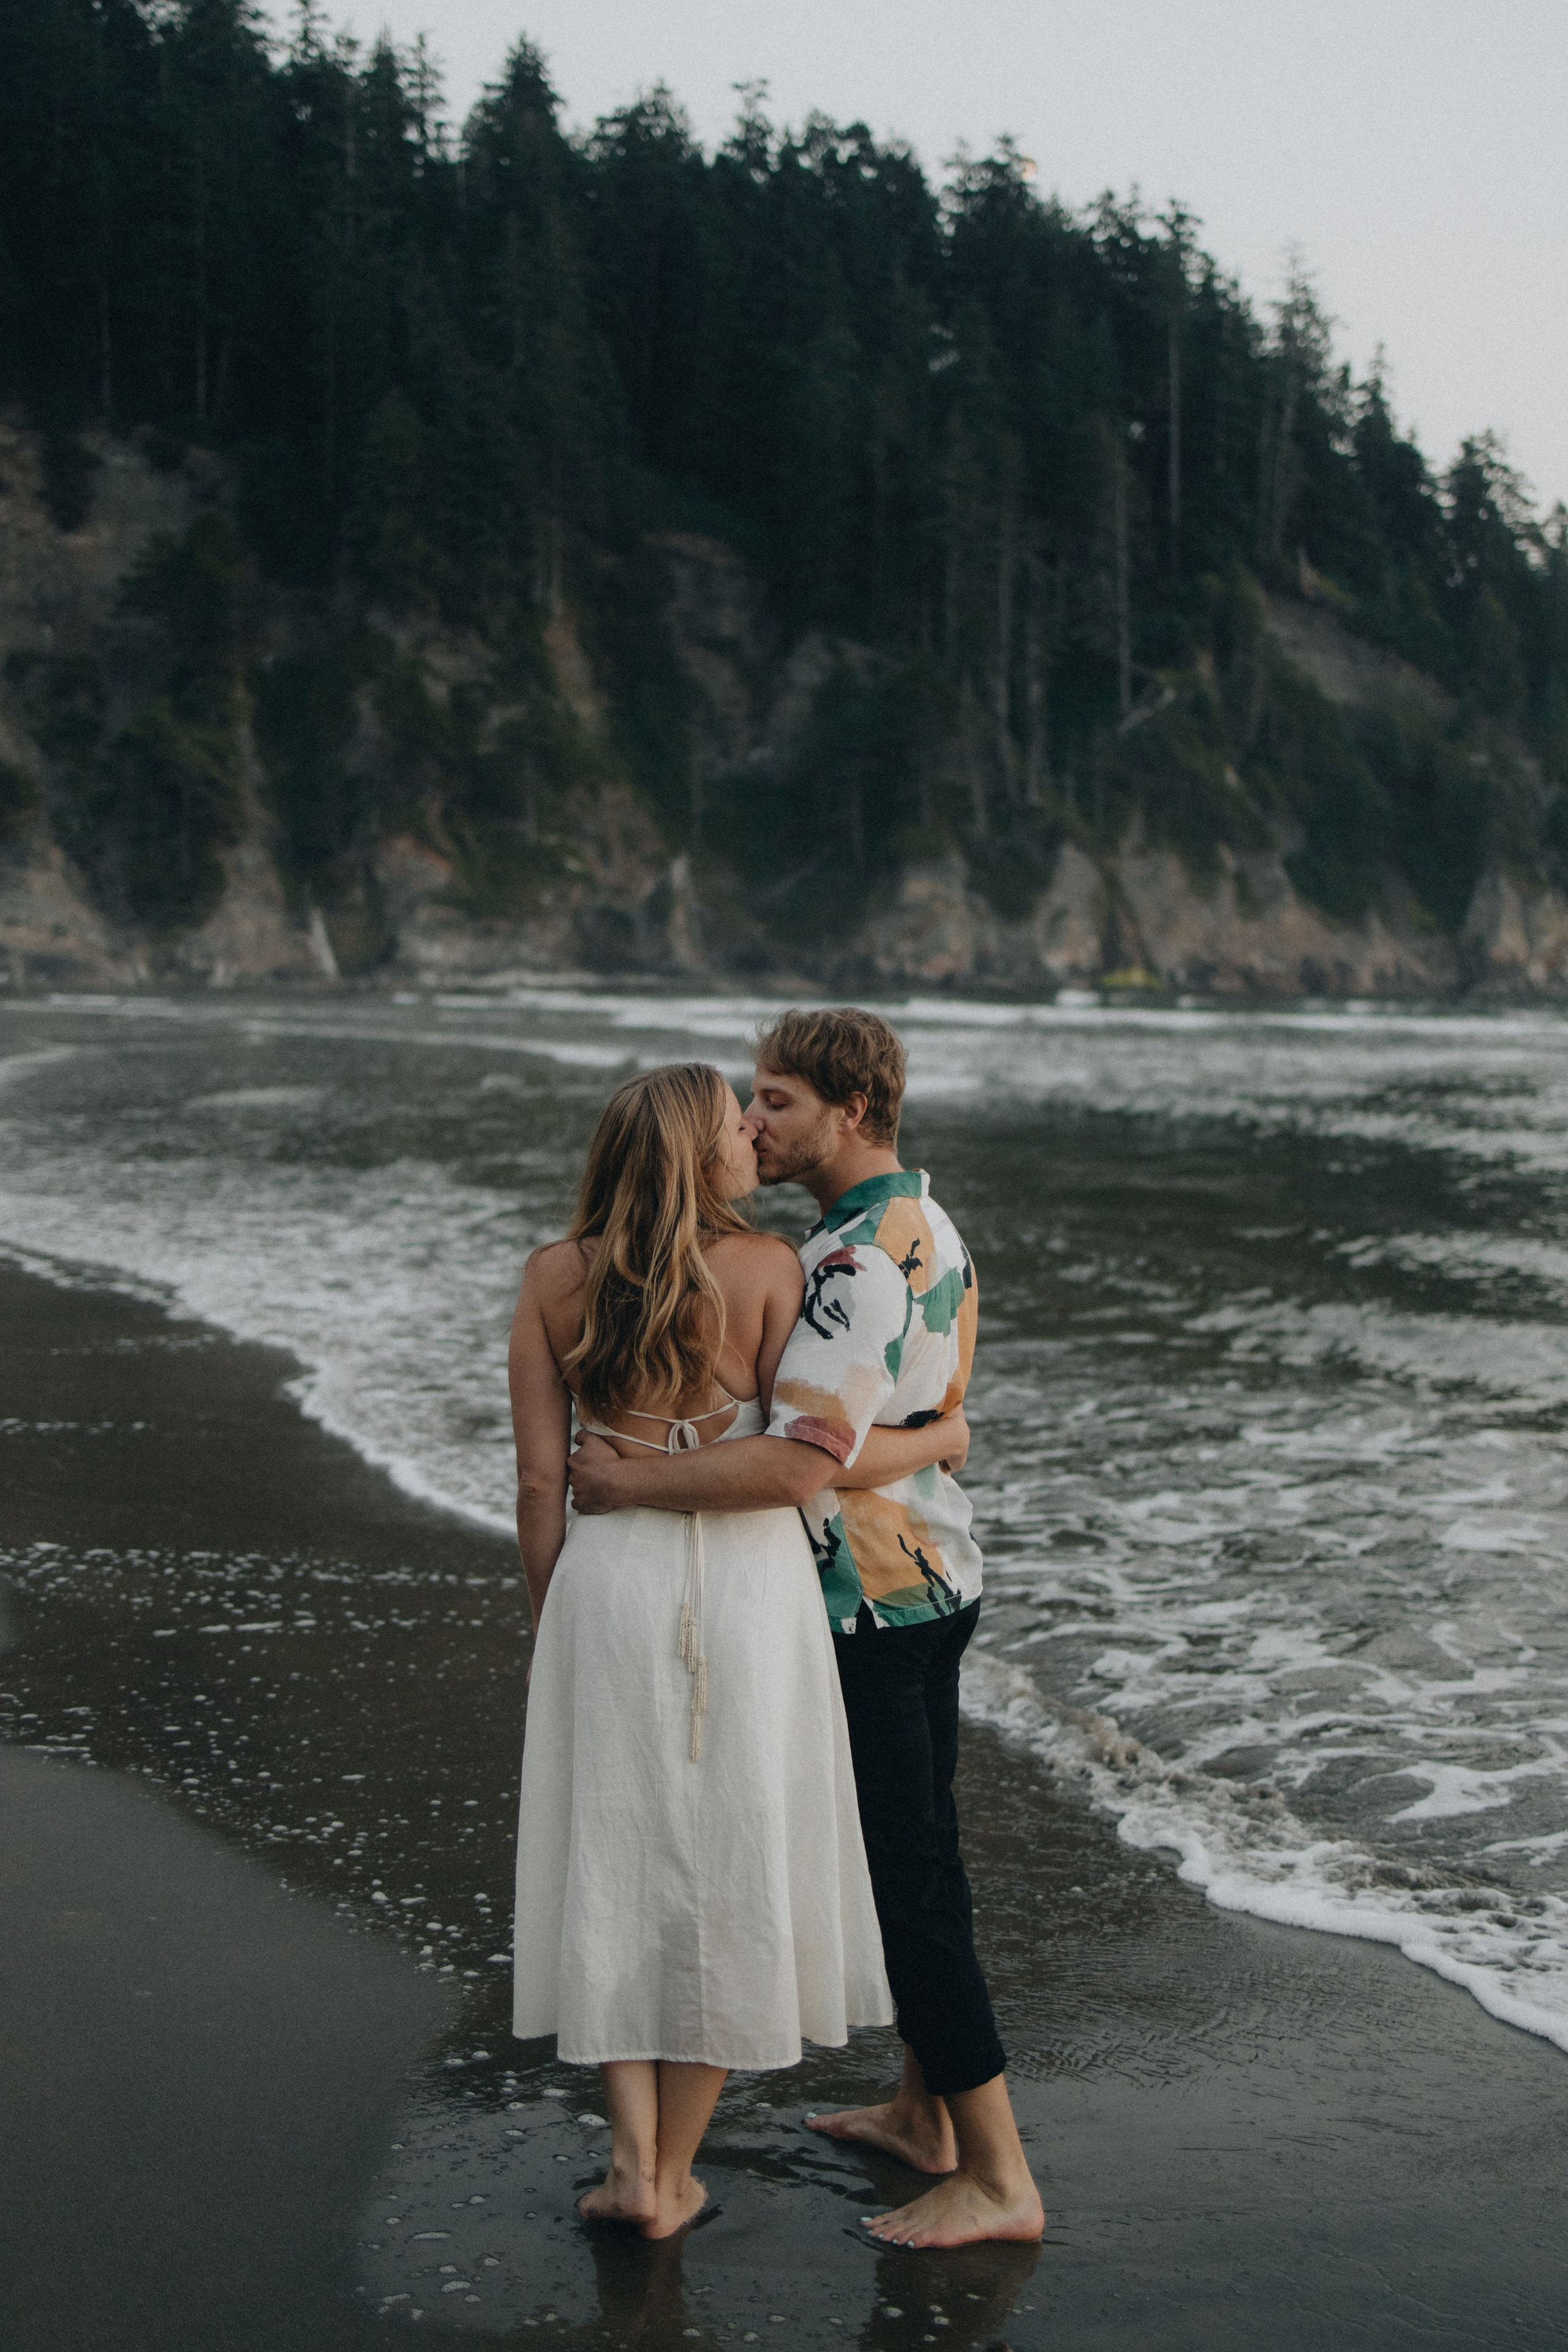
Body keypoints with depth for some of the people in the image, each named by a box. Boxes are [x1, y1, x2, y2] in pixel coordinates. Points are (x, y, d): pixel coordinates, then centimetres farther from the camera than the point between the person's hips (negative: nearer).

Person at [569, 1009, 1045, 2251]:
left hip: (869, 1604, -10)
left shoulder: (857, 1260, -24)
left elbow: (804, 1457, -32)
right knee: (925, 1854, 18)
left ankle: (999, 2177, 5)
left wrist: (628, 1483, -24)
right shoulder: (928, 1226, 10)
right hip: (935, 1578, 10)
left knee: (903, 1880, -3)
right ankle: (923, 2113, 33)